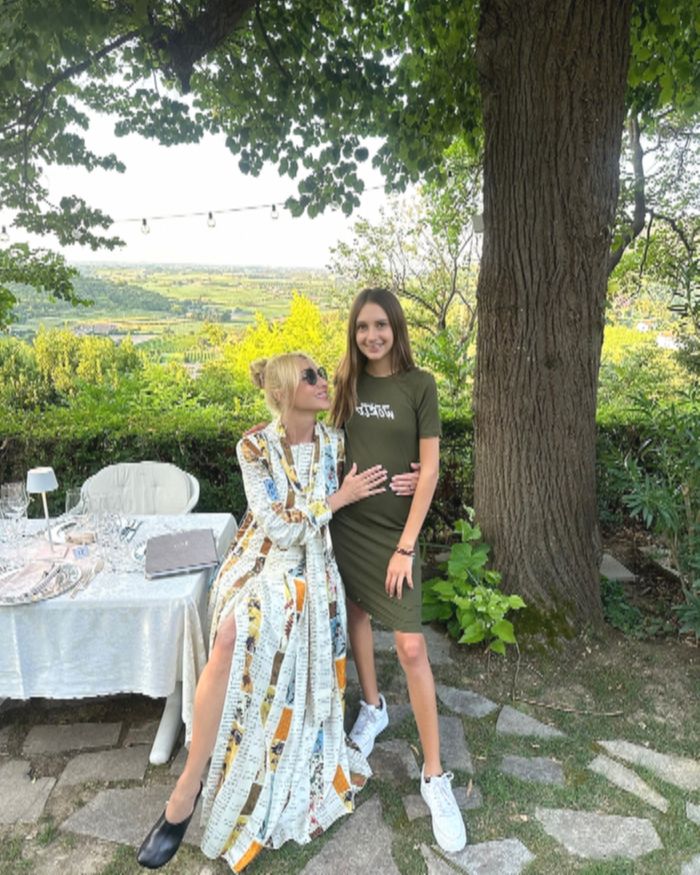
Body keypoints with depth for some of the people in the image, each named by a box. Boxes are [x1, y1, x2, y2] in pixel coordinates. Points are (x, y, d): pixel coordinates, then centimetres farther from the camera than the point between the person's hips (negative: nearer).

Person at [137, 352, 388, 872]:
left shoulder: (335, 442, 2)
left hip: (310, 573, 3)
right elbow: (280, 529, -15)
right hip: (260, 562, -2)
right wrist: (338, 498, -12)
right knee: (232, 637, -33)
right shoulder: (255, 447, -9)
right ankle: (194, 785, -14)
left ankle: (189, 787, 0)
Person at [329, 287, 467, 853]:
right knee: (356, 614, 18)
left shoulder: (419, 384, -9)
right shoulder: (346, 383, 3)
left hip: (394, 528, -4)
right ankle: (373, 708, 44)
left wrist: (406, 545, -13)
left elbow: (430, 469, -10)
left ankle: (434, 775, 11)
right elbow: (333, 451, 10)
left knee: (411, 646, -3)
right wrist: (327, 509, 2)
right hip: (346, 522, 4)